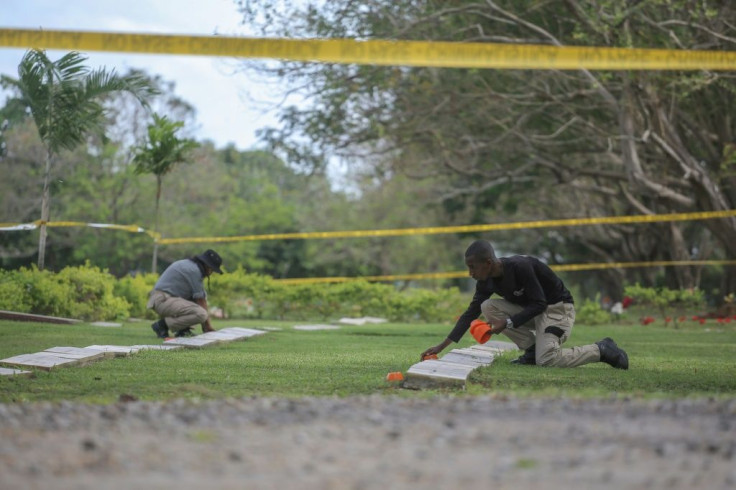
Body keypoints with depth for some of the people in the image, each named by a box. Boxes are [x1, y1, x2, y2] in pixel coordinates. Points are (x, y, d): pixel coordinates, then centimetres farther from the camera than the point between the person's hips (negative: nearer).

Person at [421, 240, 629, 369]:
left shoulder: (520, 267, -29)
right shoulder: (486, 281, -5)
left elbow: (539, 304, -25)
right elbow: (471, 313, -1)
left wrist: (507, 323, -30)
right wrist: (441, 346, -6)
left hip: (557, 308, -8)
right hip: (530, 310, 8)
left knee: (546, 360, -27)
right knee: (488, 307, -10)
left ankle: (602, 350, -6)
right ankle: (532, 348, -4)